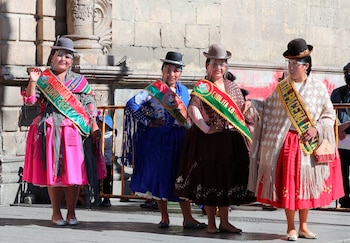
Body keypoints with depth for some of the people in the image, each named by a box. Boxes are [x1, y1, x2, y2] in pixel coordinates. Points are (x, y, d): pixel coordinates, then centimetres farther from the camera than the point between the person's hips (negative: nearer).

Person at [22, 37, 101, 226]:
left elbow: (89, 107, 8)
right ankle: (56, 213, 11)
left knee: (73, 172, -2)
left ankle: (71, 213, 7)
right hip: (51, 132, -1)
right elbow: (29, 100, -2)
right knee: (53, 171, 1)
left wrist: (94, 128, -1)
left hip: (74, 132, 1)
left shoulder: (80, 81, 12)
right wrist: (33, 81, -16)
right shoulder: (43, 79, 9)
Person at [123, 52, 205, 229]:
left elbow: (188, 114, 21)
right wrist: (148, 122, -11)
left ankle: (188, 219, 0)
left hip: (179, 139, 4)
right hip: (159, 139, -4)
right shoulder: (154, 89, -4)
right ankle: (164, 218, 9)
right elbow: (132, 104, -11)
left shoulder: (183, 90, 10)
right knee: (160, 176, 1)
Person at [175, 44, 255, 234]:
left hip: (230, 140, 5)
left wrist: (245, 133, 6)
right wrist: (206, 129, -26)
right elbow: (193, 110, -18)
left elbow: (242, 110, 16)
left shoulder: (232, 87, 12)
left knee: (228, 177, 5)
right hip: (208, 139, -4)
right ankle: (211, 223, 9)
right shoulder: (201, 87, -4)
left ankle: (224, 222, 12)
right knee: (209, 177, 1)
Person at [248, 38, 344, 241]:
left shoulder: (318, 88, 0)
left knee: (306, 185, 7)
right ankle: (291, 228, 9)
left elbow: (329, 116, 3)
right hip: (285, 142, 0)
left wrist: (317, 129, -11)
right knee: (287, 185, 0)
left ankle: (303, 226, 19)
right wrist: (252, 104, -2)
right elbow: (268, 110, 12)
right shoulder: (282, 88, 4)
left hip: (309, 144, 0)